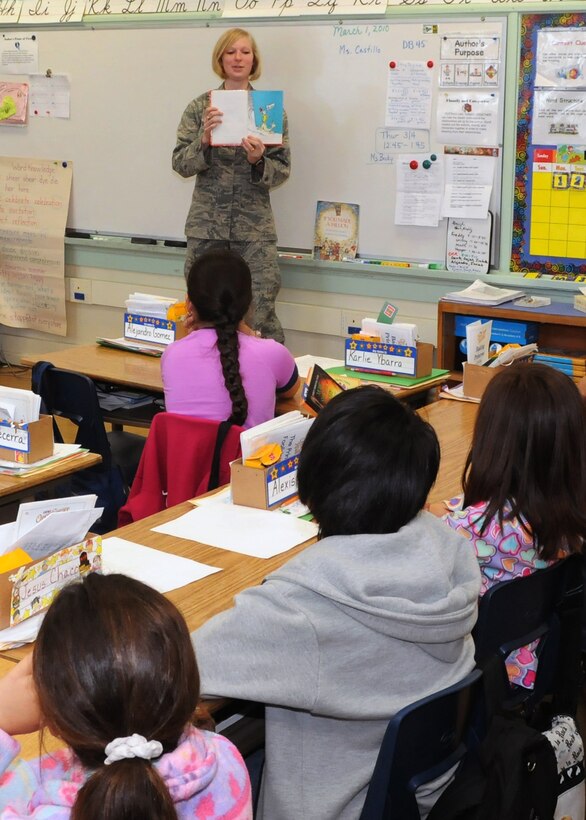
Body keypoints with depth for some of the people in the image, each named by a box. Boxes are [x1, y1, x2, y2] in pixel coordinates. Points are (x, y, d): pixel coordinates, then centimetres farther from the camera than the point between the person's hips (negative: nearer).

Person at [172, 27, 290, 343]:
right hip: (206, 226, 1)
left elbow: (282, 170, 2)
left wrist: (258, 161, -18)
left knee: (260, 317, -5)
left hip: (254, 228, -1)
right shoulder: (201, 107, 5)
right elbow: (180, 164, 1)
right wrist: (204, 139, -17)